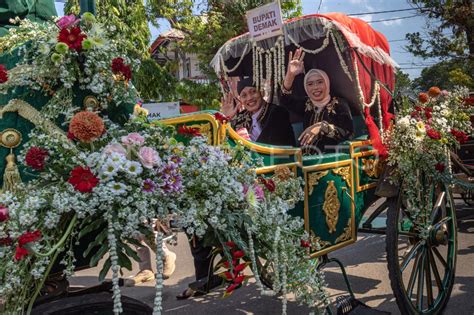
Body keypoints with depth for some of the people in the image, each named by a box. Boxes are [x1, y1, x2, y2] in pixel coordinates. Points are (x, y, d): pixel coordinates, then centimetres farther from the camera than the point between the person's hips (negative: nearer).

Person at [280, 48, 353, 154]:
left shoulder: (339, 104, 0)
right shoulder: (307, 105, 11)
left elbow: (348, 133, -12)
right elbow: (285, 100, -4)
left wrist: (322, 126, -24)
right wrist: (290, 75, -16)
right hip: (307, 158, 2)